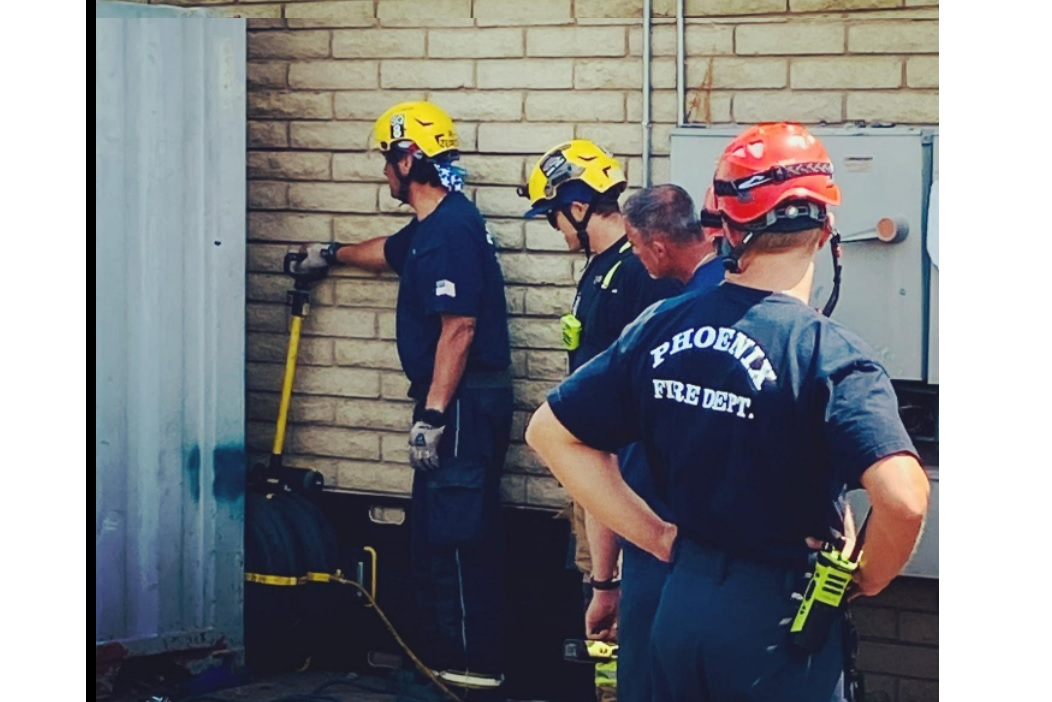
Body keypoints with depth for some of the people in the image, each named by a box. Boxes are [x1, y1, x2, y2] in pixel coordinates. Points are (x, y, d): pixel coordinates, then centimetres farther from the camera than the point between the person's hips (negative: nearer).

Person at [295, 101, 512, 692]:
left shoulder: (451, 229, -17)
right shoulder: (432, 226, 16)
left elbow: (458, 328, -23)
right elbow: (390, 252, 40)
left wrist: (432, 415, -23)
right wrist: (333, 254, 58)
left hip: (465, 403, -11)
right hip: (460, 404, 11)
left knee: (455, 532, -8)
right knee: (438, 529, 13)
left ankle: (473, 663, -5)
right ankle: (445, 652, 19)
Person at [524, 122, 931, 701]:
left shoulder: (659, 328, -1)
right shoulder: (830, 354, -18)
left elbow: (550, 431, 6)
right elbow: (902, 497, -31)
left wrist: (657, 536, 5)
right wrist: (868, 579, -10)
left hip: (681, 604, 5)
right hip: (777, 619, -5)